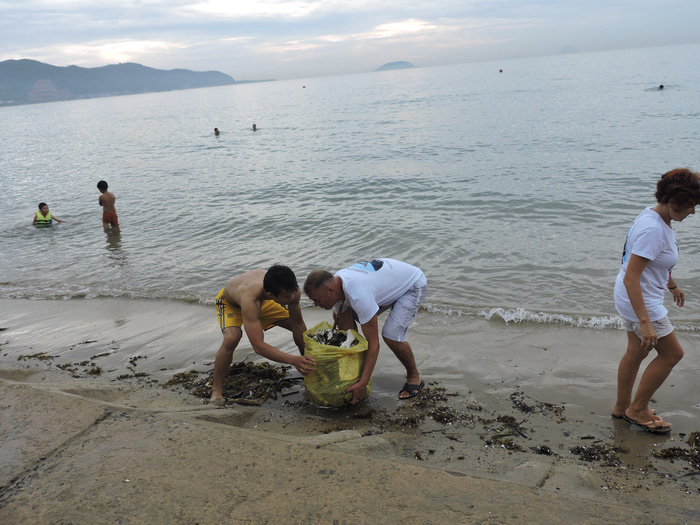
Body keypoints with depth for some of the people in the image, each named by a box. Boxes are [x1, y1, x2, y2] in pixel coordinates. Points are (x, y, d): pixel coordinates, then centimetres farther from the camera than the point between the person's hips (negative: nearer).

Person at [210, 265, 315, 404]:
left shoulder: (292, 290, -33)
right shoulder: (250, 299, -49)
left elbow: (297, 324, -16)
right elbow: (258, 346, -49)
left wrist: (308, 356, -16)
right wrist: (293, 360, -57)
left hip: (262, 300, 5)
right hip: (229, 302, -5)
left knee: (298, 326, -1)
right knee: (231, 338, -34)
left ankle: (307, 370, 26)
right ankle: (216, 388, -13)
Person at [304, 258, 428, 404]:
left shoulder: (358, 294, -41)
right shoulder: (335, 284, -15)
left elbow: (374, 343, -37)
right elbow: (345, 332, -7)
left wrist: (362, 384, -38)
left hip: (414, 284, -8)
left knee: (391, 335, -26)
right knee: (345, 320, 1)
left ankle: (414, 377, 1)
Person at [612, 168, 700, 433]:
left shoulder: (656, 217, 3)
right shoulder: (652, 230, -28)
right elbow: (631, 277, -31)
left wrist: (672, 285, 35)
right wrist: (645, 323, -33)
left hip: (633, 299, 10)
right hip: (640, 302, -10)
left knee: (636, 353, 21)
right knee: (672, 353, 5)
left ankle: (622, 407, 37)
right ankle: (637, 409, 19)